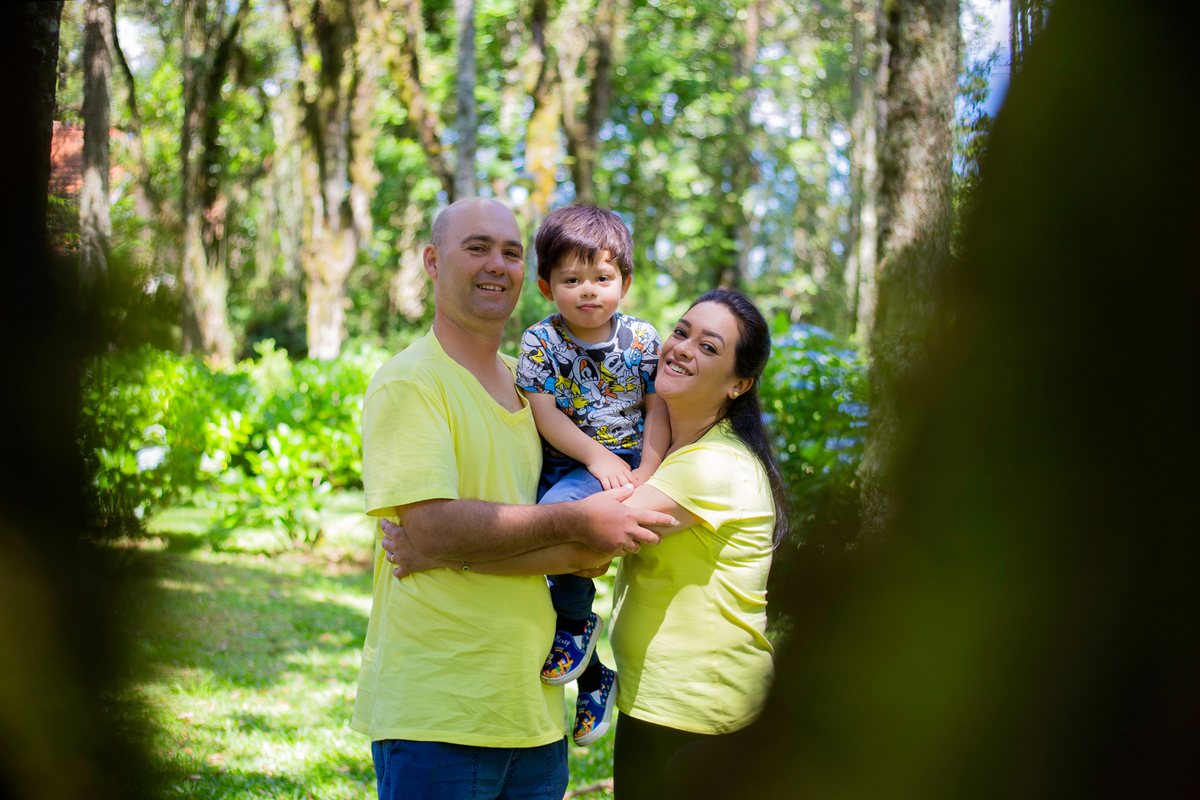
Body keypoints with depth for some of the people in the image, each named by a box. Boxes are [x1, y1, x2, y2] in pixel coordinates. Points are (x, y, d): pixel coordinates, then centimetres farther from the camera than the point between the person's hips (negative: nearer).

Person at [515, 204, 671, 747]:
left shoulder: (641, 340, 2)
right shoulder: (539, 342, 1)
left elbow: (658, 409, 5)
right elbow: (545, 414, -6)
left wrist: (647, 470, -10)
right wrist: (596, 455, -16)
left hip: (624, 464, -3)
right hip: (557, 467, 4)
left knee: (558, 509, -33)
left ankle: (576, 621, -9)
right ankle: (591, 673, 4)